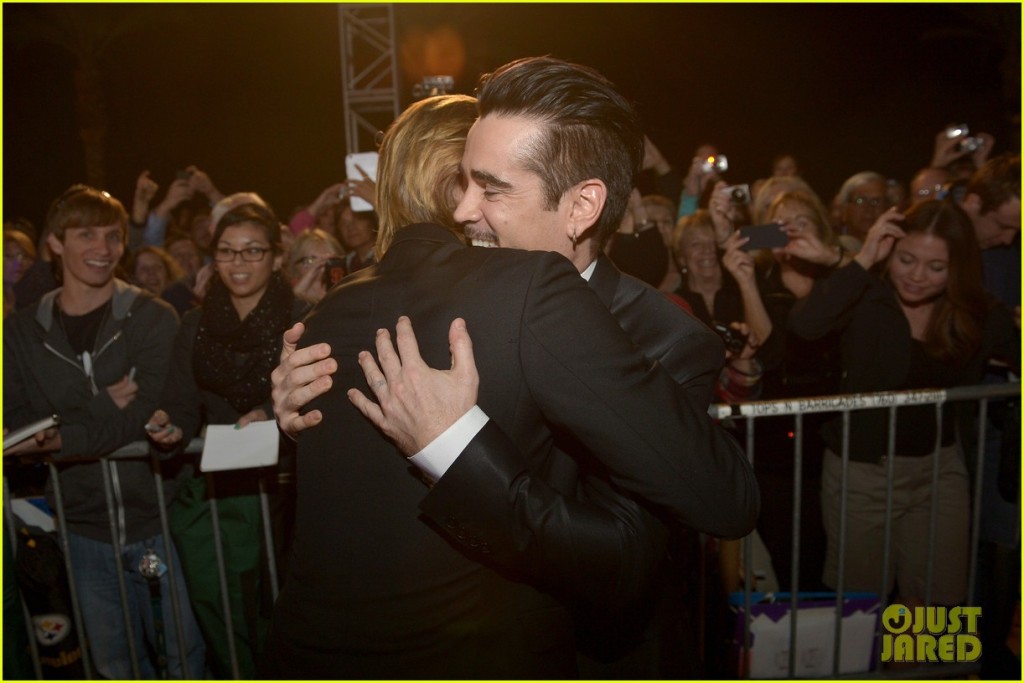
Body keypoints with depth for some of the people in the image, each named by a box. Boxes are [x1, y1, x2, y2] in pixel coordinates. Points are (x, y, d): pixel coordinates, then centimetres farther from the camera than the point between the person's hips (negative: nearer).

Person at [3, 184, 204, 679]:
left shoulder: (154, 318, -5)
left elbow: (148, 417, -15)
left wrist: (58, 438, -27)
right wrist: (103, 405, -18)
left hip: (157, 514, -2)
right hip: (85, 526, 3)